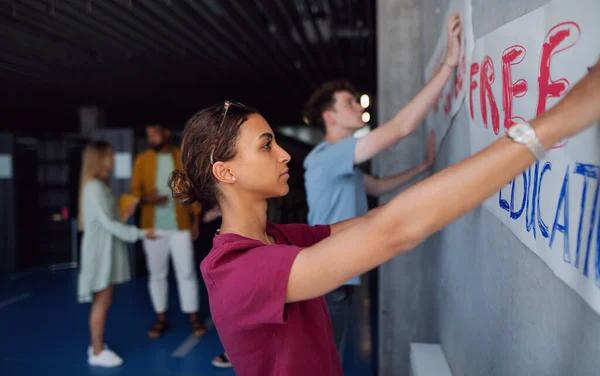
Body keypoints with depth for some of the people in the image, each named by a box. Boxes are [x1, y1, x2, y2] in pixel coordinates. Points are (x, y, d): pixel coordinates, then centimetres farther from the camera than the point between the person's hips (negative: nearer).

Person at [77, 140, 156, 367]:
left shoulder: (100, 186, 13)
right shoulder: (95, 188, -17)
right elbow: (109, 224, -21)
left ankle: (97, 345, 27)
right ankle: (97, 352, 9)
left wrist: (125, 215, 7)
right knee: (102, 302, -1)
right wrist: (140, 233, -20)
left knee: (103, 302, 16)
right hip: (100, 251, -10)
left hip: (106, 250, 10)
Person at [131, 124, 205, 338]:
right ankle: (161, 318, 22)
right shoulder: (142, 160, 2)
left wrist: (196, 219, 2)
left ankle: (194, 317, 16)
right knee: (156, 274, 9)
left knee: (186, 272, 3)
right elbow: (135, 190, 3)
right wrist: (146, 199, -20)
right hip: (153, 226, 1)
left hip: (180, 225, -1)